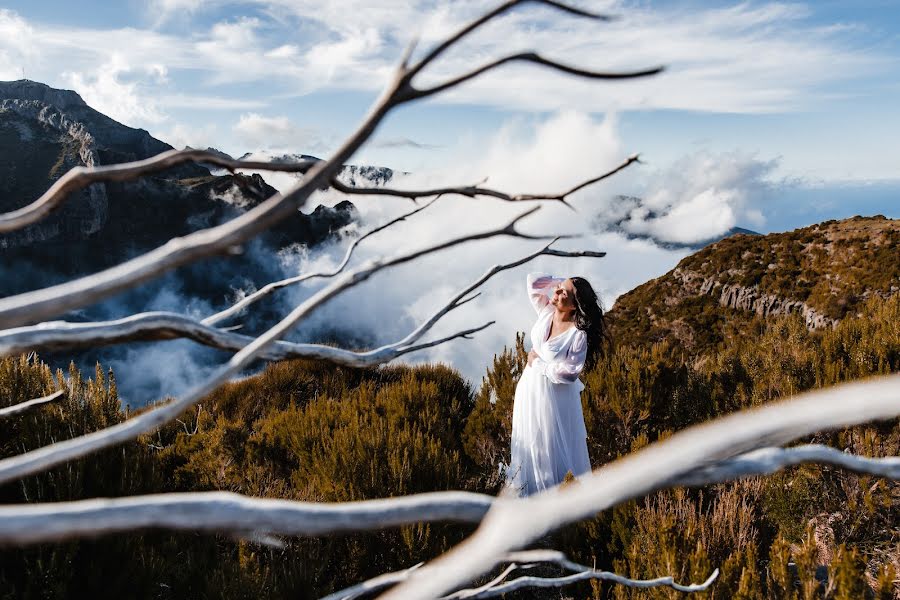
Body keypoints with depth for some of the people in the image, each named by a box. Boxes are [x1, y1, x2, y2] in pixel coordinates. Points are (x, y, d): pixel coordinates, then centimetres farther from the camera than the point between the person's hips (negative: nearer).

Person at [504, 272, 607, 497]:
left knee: (553, 447, 8)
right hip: (530, 388, 7)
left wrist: (537, 362, -16)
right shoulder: (546, 311, -8)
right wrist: (563, 282, -4)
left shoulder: (578, 334, -25)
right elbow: (532, 279, 2)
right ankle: (529, 488, 42)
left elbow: (570, 373, -26)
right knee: (529, 440, 22)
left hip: (555, 395, -7)